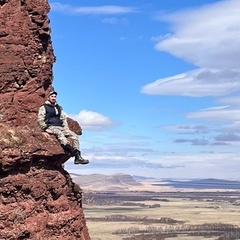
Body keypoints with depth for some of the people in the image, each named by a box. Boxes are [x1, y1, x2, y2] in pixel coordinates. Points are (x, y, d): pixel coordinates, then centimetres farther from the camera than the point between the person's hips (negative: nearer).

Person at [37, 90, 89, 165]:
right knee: (59, 133, -38)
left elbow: (64, 118, 26)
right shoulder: (43, 108, 8)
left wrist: (66, 128, 11)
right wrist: (46, 128, -9)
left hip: (60, 127, 6)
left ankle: (78, 157, -26)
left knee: (74, 135, -15)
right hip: (50, 127, -6)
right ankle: (73, 152, -56)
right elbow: (40, 120, 1)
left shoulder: (59, 108, 25)